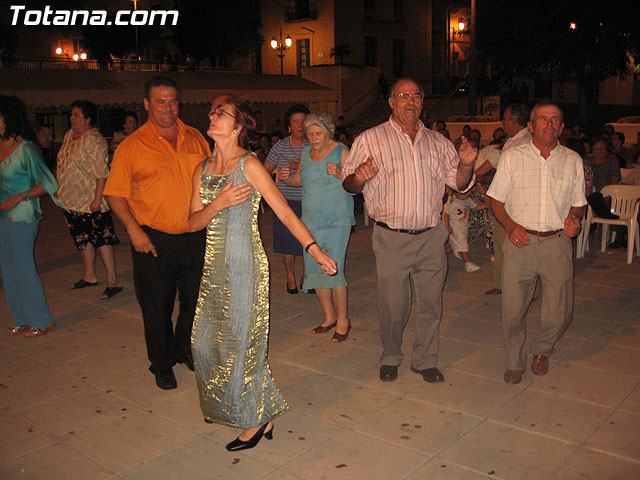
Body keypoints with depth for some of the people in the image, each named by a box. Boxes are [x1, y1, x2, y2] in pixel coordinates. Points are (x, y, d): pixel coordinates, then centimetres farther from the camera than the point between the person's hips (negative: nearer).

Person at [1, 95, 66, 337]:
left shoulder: (26, 149, -13)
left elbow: (47, 184, -13)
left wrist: (20, 197, -20)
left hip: (22, 217, -7)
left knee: (23, 267, -2)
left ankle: (43, 321, 12)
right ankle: (22, 320, 24)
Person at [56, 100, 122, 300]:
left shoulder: (94, 140, -16)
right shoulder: (69, 136, 10)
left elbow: (102, 173, -20)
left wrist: (97, 199, -24)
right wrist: (59, 190, 21)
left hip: (90, 201, -9)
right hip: (71, 200, 9)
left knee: (101, 239, -5)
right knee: (83, 238, 17)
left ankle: (113, 281, 1)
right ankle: (89, 276, 30)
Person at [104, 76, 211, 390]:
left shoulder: (195, 138, 7)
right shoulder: (132, 146, -4)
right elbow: (115, 194, -4)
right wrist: (133, 229, -14)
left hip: (195, 237, 4)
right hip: (153, 240, -3)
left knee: (196, 300, 14)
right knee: (157, 306, 7)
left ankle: (184, 349, 38)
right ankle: (162, 364, 26)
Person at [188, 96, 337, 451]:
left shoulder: (249, 164, -10)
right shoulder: (202, 170, 9)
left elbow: (285, 212, -12)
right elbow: (194, 222, 6)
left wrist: (314, 249, -18)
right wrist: (219, 203, -14)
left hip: (244, 264, -7)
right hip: (214, 265, 7)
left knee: (241, 341, 2)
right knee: (205, 339, 15)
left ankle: (258, 419, 22)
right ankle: (226, 404, 39)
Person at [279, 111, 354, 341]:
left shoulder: (341, 152, -6)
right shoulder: (306, 153, 11)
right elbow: (299, 180, 22)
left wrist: (340, 174, -28)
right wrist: (287, 177, 1)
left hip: (336, 221, -6)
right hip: (311, 220, 6)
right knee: (314, 269, 7)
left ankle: (343, 320, 4)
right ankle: (329, 316, 22)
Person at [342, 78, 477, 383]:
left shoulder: (438, 142, 12)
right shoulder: (370, 139, 2)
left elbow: (459, 184, 14)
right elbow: (348, 184, -1)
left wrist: (466, 165, -7)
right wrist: (358, 178, -24)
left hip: (432, 236, 3)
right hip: (392, 238, -3)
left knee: (430, 301, 9)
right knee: (392, 303, 3)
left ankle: (425, 360, 28)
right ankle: (390, 358, 27)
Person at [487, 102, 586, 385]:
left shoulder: (573, 161, 9)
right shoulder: (512, 158, 4)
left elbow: (578, 202, 17)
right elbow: (496, 200, 6)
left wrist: (574, 219, -5)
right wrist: (510, 226, -10)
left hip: (558, 243, 1)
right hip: (521, 241, -1)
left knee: (560, 312, 0)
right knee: (512, 309, -2)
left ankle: (541, 350, 32)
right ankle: (515, 361, 23)